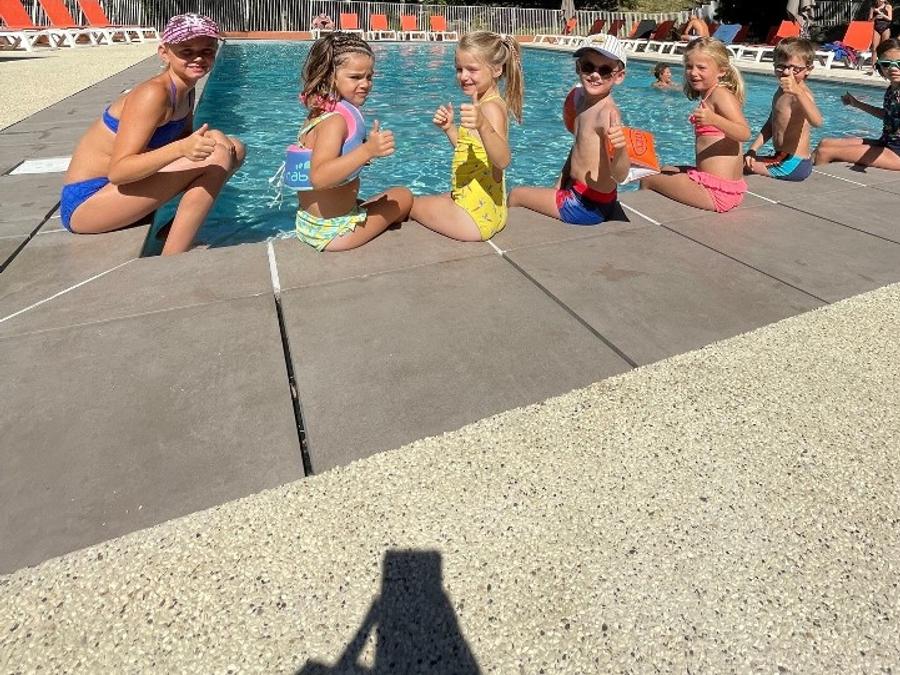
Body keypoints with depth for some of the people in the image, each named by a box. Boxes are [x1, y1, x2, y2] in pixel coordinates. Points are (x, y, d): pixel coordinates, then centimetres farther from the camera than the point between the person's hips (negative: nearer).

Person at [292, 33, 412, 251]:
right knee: (403, 196, 7)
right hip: (331, 232, -10)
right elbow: (319, 178, -38)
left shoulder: (318, 114, 7)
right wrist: (367, 151, -43)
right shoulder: (336, 120, -23)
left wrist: (362, 152, 14)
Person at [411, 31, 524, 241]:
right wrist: (449, 128, 8)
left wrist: (482, 125, -52)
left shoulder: (491, 107, -20)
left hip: (476, 215, -10)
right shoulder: (486, 104, 10)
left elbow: (502, 160, -37)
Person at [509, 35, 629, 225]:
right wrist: (559, 186, 12)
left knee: (515, 195, 4)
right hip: (575, 192, 9)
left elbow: (619, 176, -32)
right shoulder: (582, 99, 4)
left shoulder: (607, 112, -24)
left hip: (589, 205, -9)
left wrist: (620, 149, -52)